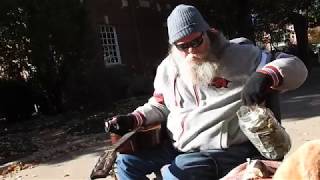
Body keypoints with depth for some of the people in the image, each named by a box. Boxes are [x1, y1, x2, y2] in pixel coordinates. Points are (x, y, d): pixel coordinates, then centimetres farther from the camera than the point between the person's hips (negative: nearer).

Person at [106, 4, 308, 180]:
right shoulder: (168, 68, 10)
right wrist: (133, 119, 6)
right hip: (174, 147, 6)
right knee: (127, 160, 3)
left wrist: (265, 76, -32)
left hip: (224, 149, -6)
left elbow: (295, 67, -9)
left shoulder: (239, 55, -6)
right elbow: (159, 106, 24)